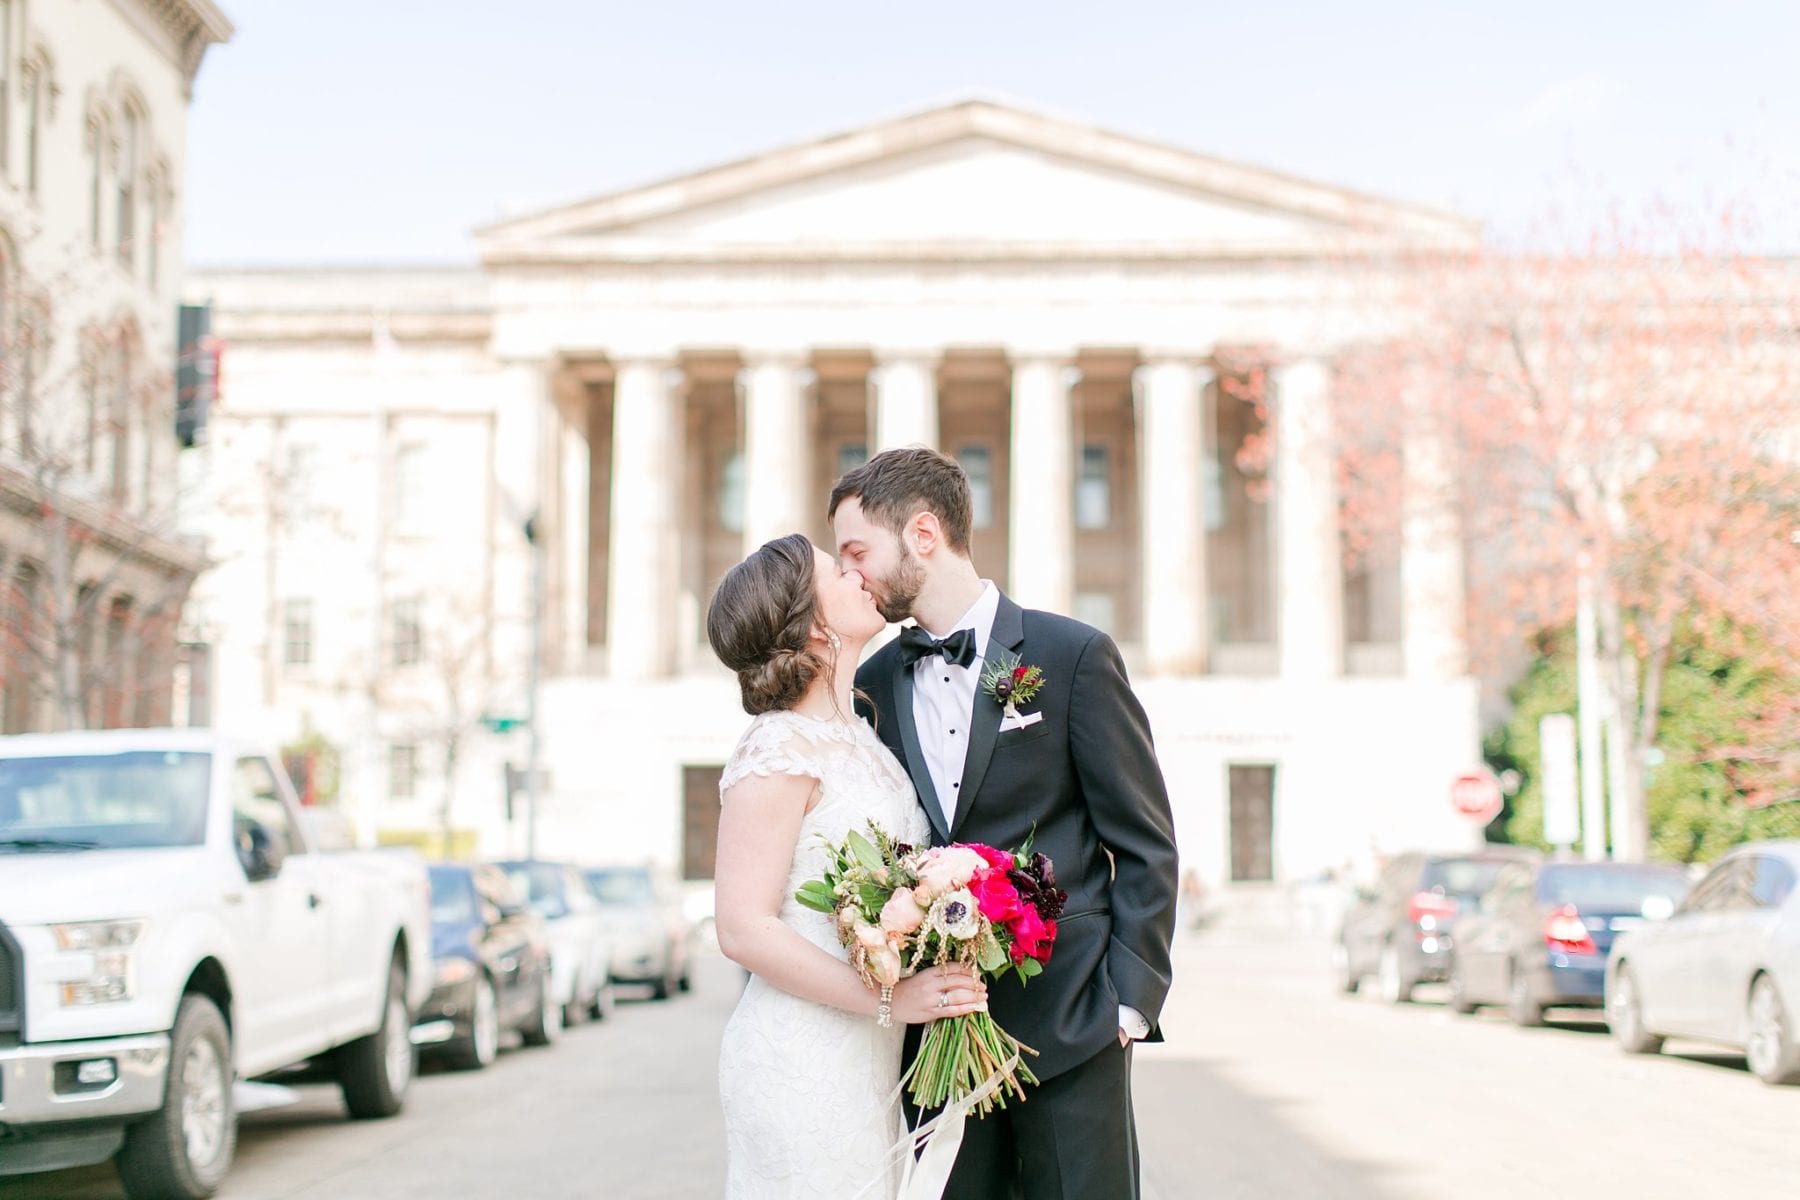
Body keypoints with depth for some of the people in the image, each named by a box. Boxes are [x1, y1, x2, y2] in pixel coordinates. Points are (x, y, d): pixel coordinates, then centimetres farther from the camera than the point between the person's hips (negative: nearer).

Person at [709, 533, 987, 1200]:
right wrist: (888, 999, -21)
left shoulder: (858, 738, 13)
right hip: (802, 1062, -8)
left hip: (868, 1058, 8)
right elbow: (743, 929, -18)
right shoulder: (779, 751, -14)